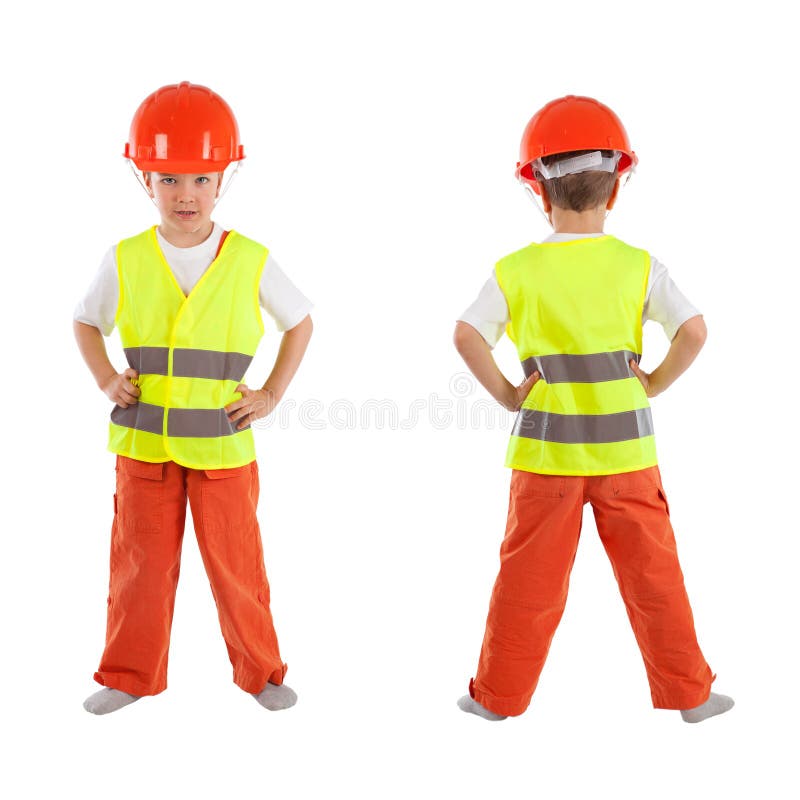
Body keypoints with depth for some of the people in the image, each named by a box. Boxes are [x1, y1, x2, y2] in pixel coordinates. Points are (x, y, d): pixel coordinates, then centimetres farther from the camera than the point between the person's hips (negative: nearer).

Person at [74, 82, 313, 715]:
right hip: (143, 441, 2)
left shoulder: (250, 261, -6)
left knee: (237, 565, 8)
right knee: (141, 564, 12)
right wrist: (106, 380, 0)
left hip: (222, 443, -1)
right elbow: (86, 322, 14)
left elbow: (300, 323, 7)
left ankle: (261, 671, 28)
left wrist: (272, 394, 1)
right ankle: (131, 674, 31)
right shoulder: (126, 260, -2)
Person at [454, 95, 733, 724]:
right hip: (626, 448, 1)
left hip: (547, 451, 0)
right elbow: (693, 332, -12)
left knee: (529, 577, 10)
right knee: (652, 573, 12)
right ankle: (687, 691, 25)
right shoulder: (639, 266, -4)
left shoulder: (516, 270, -5)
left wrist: (506, 395, -6)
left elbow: (468, 337, -16)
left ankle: (500, 694, 23)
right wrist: (654, 385, 0)